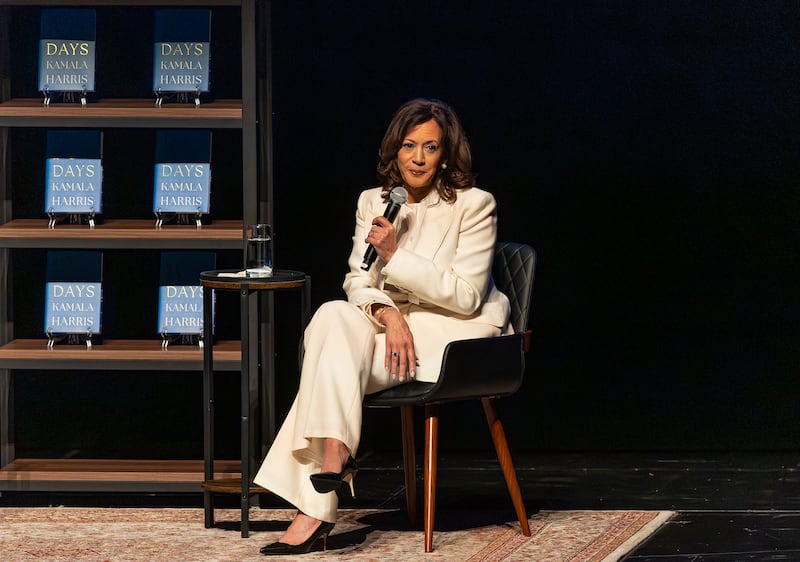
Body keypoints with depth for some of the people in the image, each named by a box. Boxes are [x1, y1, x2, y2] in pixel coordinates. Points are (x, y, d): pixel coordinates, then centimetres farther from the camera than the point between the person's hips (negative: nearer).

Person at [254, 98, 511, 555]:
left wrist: (396, 256, -20)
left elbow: (466, 296, -13)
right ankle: (334, 458, -35)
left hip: (457, 335, -5)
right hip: (395, 325, 5)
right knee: (332, 317, -28)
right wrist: (389, 314, -16)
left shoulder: (474, 205, -6)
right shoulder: (373, 203, 10)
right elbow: (358, 281, 6)